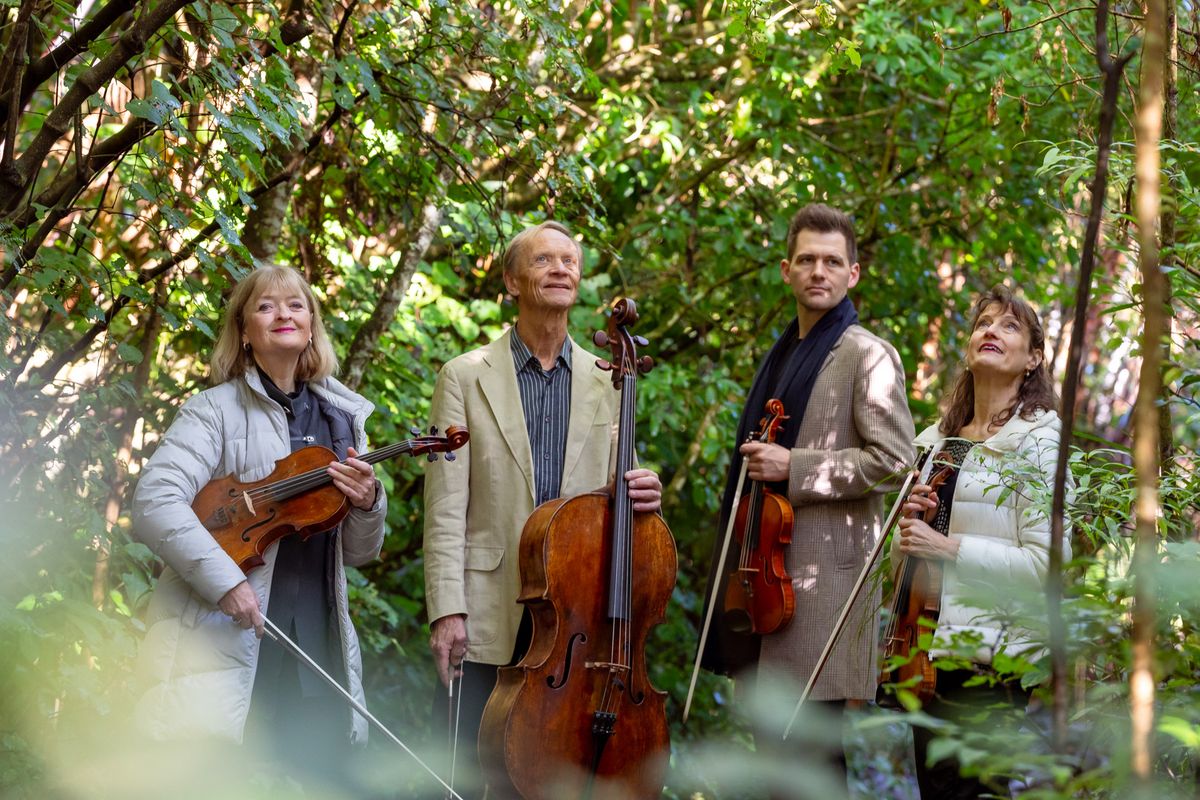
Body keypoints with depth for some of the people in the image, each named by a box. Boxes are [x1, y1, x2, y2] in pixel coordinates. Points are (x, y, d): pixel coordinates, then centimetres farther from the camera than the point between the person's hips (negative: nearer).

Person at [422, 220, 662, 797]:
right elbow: (445, 507, -2)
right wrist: (447, 610, -10)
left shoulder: (609, 383, 12)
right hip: (489, 615, -2)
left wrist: (639, 495, -8)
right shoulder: (466, 377, 3)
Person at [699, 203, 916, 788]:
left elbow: (894, 460, -14)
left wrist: (793, 468, -17)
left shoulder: (868, 356, -6)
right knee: (771, 744, 11)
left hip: (822, 573, -8)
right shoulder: (782, 355, 18)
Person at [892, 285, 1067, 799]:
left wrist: (947, 547, -16)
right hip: (930, 654, 7)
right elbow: (902, 560, 20)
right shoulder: (934, 441, 15)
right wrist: (909, 525, -1)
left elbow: (1045, 563, -14)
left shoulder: (1038, 440, -4)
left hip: (993, 663, -7)